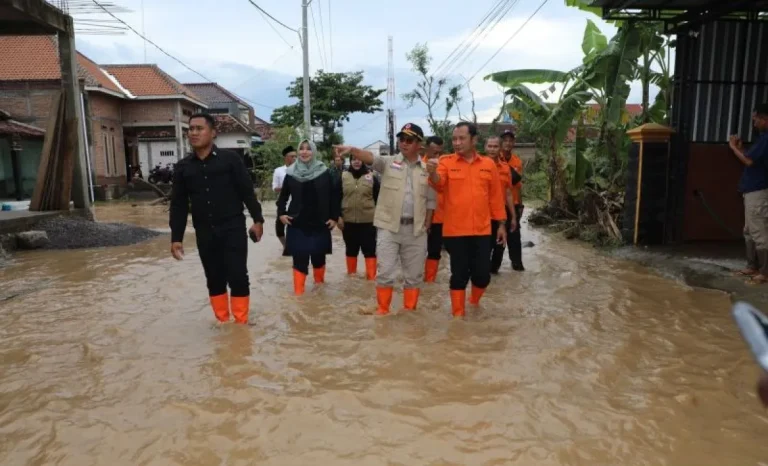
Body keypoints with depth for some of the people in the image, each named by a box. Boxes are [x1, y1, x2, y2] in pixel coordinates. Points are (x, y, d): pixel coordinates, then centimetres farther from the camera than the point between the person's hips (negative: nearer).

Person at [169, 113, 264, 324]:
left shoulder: (230, 159, -4)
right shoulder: (183, 167, 6)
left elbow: (247, 191, -1)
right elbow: (178, 205, 8)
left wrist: (257, 219, -3)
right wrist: (176, 237, 5)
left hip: (233, 229, -3)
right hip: (205, 234, 4)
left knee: (237, 277, -3)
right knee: (214, 279, 11)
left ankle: (241, 323, 11)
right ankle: (223, 322, 24)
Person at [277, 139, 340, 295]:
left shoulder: (324, 172, -1)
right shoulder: (291, 173, 3)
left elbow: (334, 196, 3)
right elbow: (283, 195, 13)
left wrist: (334, 217, -2)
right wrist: (281, 213, 0)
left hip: (319, 224, 0)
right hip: (297, 224, 0)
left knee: (318, 257, 12)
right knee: (299, 259, -2)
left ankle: (319, 285, 34)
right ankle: (298, 292, 4)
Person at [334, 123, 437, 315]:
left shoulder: (427, 169, 6)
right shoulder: (389, 162, 1)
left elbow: (431, 200, 8)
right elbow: (370, 157, -18)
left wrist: (426, 225, 2)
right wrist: (352, 150, -37)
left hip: (416, 230, 2)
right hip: (388, 227, -2)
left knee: (414, 274, 10)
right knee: (386, 272, -1)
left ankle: (409, 311, 24)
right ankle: (382, 311, 14)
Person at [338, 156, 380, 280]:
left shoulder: (371, 177, 2)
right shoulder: (343, 176, 5)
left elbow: (378, 198, 4)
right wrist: (338, 216, 1)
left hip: (368, 221, -2)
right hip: (348, 220, 2)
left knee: (369, 250, 0)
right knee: (351, 249, 13)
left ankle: (372, 277, 4)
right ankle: (351, 274, 26)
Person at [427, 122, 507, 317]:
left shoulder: (488, 164, 6)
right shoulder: (446, 162, 0)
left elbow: (496, 196, 9)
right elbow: (438, 184, -19)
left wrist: (501, 224, 9)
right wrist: (432, 172, -41)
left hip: (482, 230, 2)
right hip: (455, 231, -2)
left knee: (483, 274, 8)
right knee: (459, 275, 6)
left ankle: (474, 303, 37)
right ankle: (458, 314, 21)